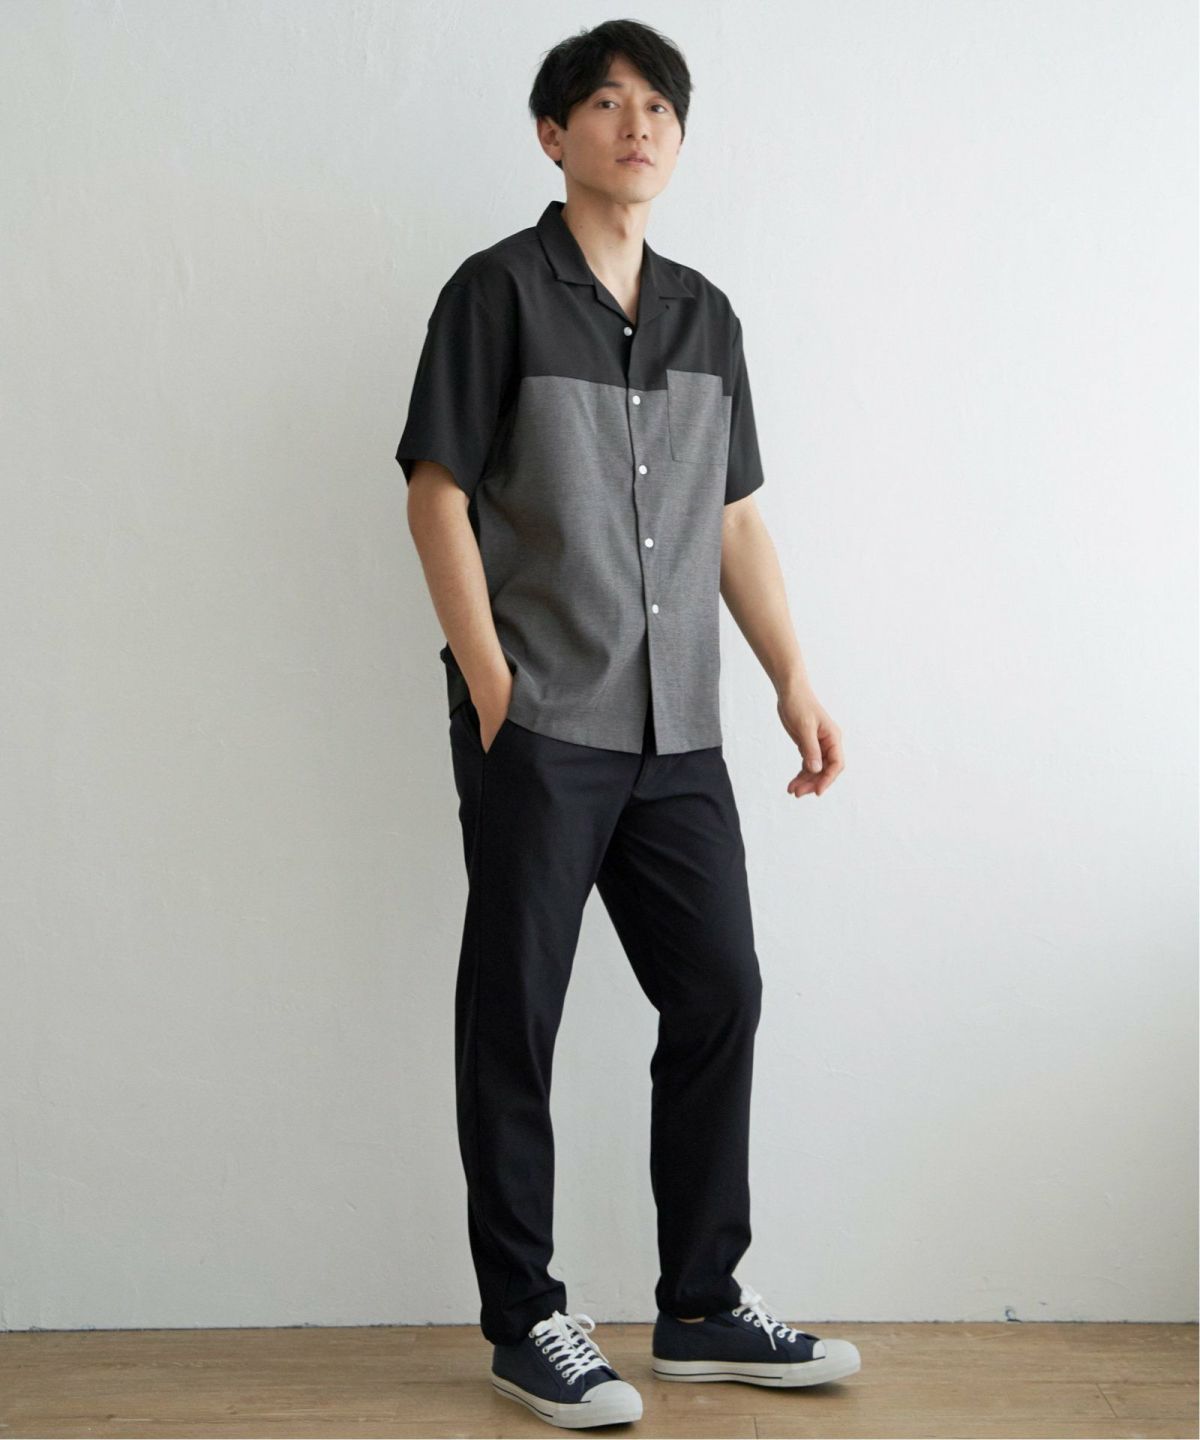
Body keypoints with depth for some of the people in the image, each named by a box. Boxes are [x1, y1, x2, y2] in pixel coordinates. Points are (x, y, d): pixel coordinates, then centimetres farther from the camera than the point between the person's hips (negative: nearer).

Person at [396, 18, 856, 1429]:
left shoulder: (705, 316, 15)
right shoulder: (498, 290, -1)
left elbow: (734, 519, 17)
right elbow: (437, 496, -5)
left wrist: (792, 679, 9)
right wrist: (494, 691, -11)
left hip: (676, 731, 6)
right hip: (539, 729, -6)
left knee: (720, 994, 8)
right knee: (514, 1019, 2)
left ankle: (702, 1307, 22)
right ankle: (526, 1322, 16)